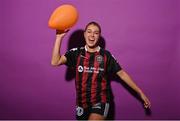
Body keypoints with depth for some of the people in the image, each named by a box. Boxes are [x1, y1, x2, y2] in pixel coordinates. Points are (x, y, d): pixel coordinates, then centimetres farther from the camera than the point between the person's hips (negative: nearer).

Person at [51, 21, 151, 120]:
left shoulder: (106, 55, -4)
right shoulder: (77, 53, -1)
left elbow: (121, 73, 1)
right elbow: (55, 62, -12)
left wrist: (140, 92, 0)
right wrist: (59, 37, -17)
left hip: (100, 102, -3)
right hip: (82, 103, 3)